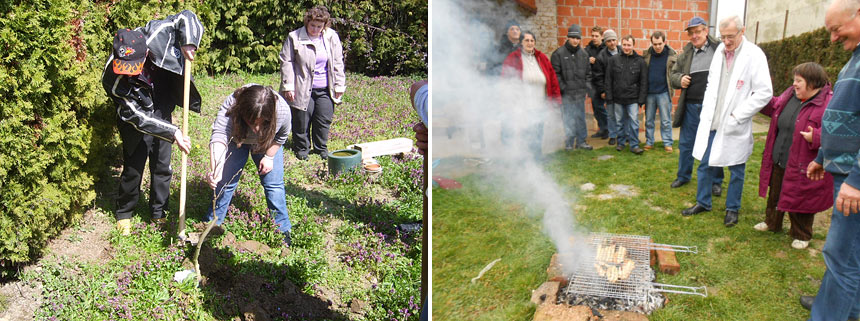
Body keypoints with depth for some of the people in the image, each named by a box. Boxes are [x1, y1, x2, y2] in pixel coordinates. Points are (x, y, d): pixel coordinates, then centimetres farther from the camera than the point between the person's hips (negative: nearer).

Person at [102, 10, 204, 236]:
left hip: (162, 113, 3)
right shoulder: (113, 80, -33)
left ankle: (159, 213, 28)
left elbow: (186, 18, -15)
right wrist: (173, 133, -35)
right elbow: (137, 117, -30)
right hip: (136, 124, -3)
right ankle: (124, 213, 29)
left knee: (162, 166, 12)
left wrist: (188, 44, -32)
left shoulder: (154, 34, -28)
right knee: (133, 168, 5)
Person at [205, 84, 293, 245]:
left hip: (267, 143, 0)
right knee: (225, 181, -3)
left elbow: (281, 136, -15)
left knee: (273, 183, -6)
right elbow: (219, 136, -56)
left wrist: (269, 156, -15)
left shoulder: (282, 110, -39)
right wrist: (215, 170, -71)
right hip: (237, 139, 0)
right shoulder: (230, 106, -44)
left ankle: (283, 229, 9)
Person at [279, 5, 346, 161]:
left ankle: (321, 148, 27)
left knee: (324, 120, 8)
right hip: (303, 89, -2)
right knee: (301, 121, 6)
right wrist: (288, 86, -8)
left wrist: (339, 85, 3)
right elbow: (286, 62, -3)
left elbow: (337, 63, 6)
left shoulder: (332, 37, 1)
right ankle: (301, 148, 25)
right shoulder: (294, 37, -6)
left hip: (325, 90, 2)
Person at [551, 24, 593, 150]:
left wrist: (587, 85, 7)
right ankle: (569, 143, 8)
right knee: (568, 119, -2)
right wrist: (562, 87, -13)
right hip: (566, 93, -5)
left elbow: (588, 72, 19)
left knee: (581, 118, 12)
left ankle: (581, 141, 23)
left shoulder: (583, 54, 11)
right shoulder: (559, 53, -6)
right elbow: (555, 73, -8)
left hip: (580, 93, 5)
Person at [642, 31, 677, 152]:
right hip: (649, 92, 2)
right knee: (649, 120, 11)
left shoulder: (672, 56, -5)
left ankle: (667, 143, 16)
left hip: (664, 93, -2)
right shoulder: (646, 55, 0)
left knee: (666, 120, 5)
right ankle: (649, 142, 22)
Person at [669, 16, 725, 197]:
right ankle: (683, 176, 30)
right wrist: (679, 79, -7)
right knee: (685, 143, 13)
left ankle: (716, 181, 21)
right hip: (691, 106, 4)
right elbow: (673, 75, 16)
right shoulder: (686, 54, 9)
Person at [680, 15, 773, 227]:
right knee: (705, 164, 13)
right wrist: (706, 110, 9)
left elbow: (764, 93, -14)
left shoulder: (754, 55, -11)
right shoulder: (720, 51, 6)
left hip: (734, 125, -5)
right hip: (711, 121, 5)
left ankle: (732, 209, 23)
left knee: (736, 170, 8)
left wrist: (737, 116, -15)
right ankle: (703, 202, 29)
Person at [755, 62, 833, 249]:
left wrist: (816, 137, -37)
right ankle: (772, 223, 43)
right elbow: (775, 108, 23)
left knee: (799, 201, 7)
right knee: (775, 195, 22)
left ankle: (801, 236, 26)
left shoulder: (828, 104, -19)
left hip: (803, 168, -7)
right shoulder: (790, 95, 4)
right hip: (779, 161, 7)